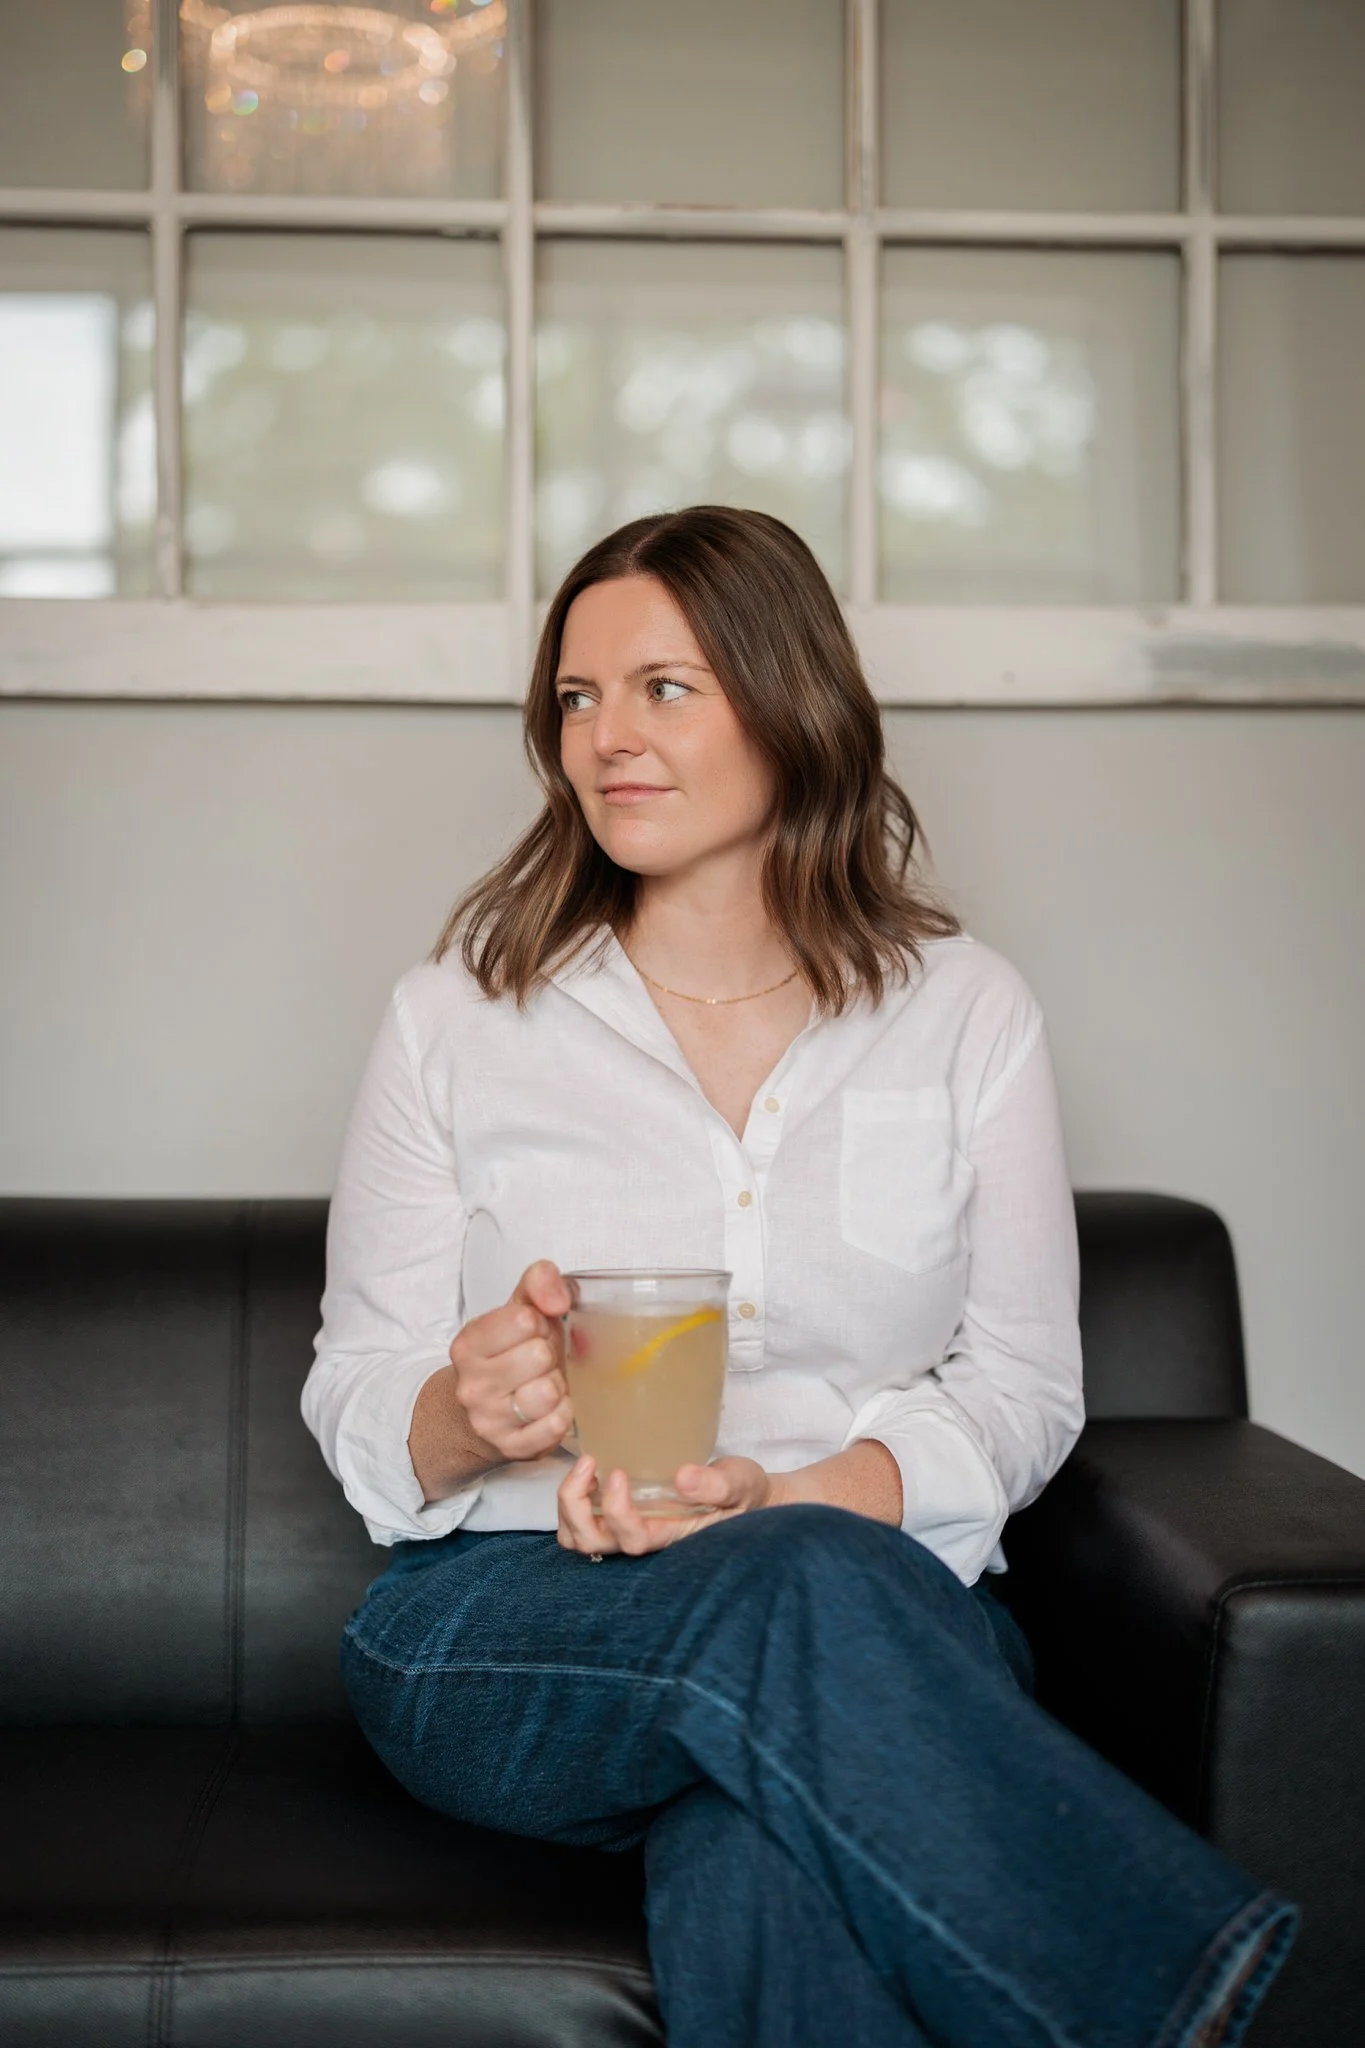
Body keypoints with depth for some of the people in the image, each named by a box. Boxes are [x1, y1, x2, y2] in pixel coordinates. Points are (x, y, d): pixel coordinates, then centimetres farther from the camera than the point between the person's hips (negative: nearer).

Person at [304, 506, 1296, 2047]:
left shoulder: (967, 1016, 8)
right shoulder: (459, 1016, 8)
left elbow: (1022, 1386, 4)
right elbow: (354, 1401, 8)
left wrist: (793, 1495, -15)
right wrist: (465, 1419, -18)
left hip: (881, 1603, 0)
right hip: (502, 1624, 1)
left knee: (757, 1873, -37)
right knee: (801, 1594, -35)